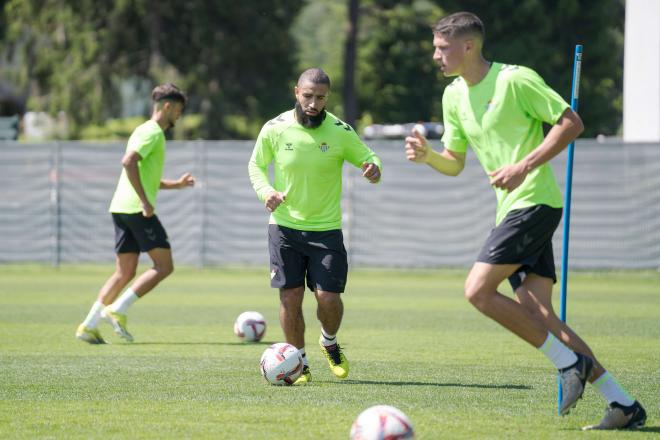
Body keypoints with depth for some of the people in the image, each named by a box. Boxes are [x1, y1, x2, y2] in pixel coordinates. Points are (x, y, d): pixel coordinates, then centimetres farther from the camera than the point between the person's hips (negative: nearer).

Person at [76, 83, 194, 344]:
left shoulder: (146, 131, 24)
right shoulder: (153, 132, -8)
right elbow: (129, 162, -23)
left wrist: (176, 185, 28)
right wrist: (145, 202, -24)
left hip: (121, 209, 10)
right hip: (137, 209, -10)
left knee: (125, 272, 10)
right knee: (164, 266, -6)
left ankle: (88, 326, 5)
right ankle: (117, 309, -13)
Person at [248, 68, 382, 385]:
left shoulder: (340, 132, -8)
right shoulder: (274, 129, -6)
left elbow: (367, 157, 4)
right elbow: (256, 165, 9)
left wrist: (374, 169, -21)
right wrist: (266, 191, -11)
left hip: (326, 229, -1)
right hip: (285, 227, 1)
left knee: (328, 297, -8)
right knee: (290, 297, -2)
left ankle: (330, 344, 25)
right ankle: (299, 363, 17)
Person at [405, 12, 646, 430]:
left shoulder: (516, 79, -11)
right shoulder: (454, 96, 14)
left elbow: (571, 122, -11)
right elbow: (455, 163, 21)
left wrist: (524, 167, -19)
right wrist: (427, 156, -1)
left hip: (535, 202, -8)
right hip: (512, 208, 9)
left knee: (478, 289, -17)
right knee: (538, 315, -1)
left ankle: (570, 362, -8)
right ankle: (624, 403, -1)